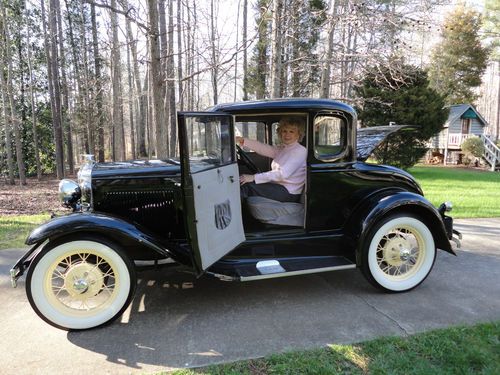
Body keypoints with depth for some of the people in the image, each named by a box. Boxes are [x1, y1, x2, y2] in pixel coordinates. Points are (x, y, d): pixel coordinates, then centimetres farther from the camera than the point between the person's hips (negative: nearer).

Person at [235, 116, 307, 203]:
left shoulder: (300, 151, -11)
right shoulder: (281, 149, 16)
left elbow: (283, 174, -22)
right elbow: (264, 149, 0)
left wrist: (254, 177, -26)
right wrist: (243, 140, -15)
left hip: (289, 193, -8)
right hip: (278, 187, 8)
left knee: (246, 184, -17)